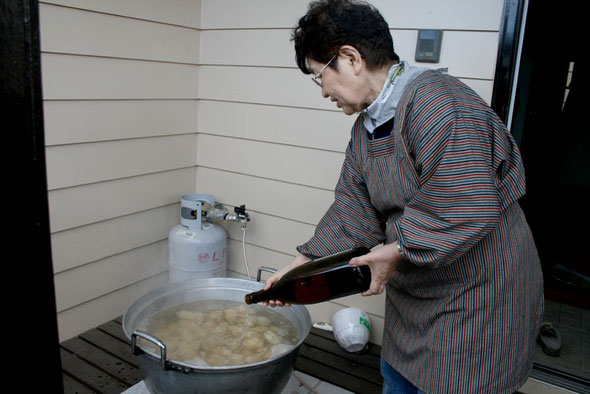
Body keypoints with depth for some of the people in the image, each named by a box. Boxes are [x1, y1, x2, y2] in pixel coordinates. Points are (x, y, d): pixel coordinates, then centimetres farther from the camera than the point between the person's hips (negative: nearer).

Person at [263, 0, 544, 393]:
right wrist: (303, 263, -4)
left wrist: (398, 250, -22)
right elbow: (353, 208, 3)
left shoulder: (435, 101, -27)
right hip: (414, 292, 9)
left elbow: (468, 206, -33)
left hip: (476, 297, -8)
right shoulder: (366, 124, 5)